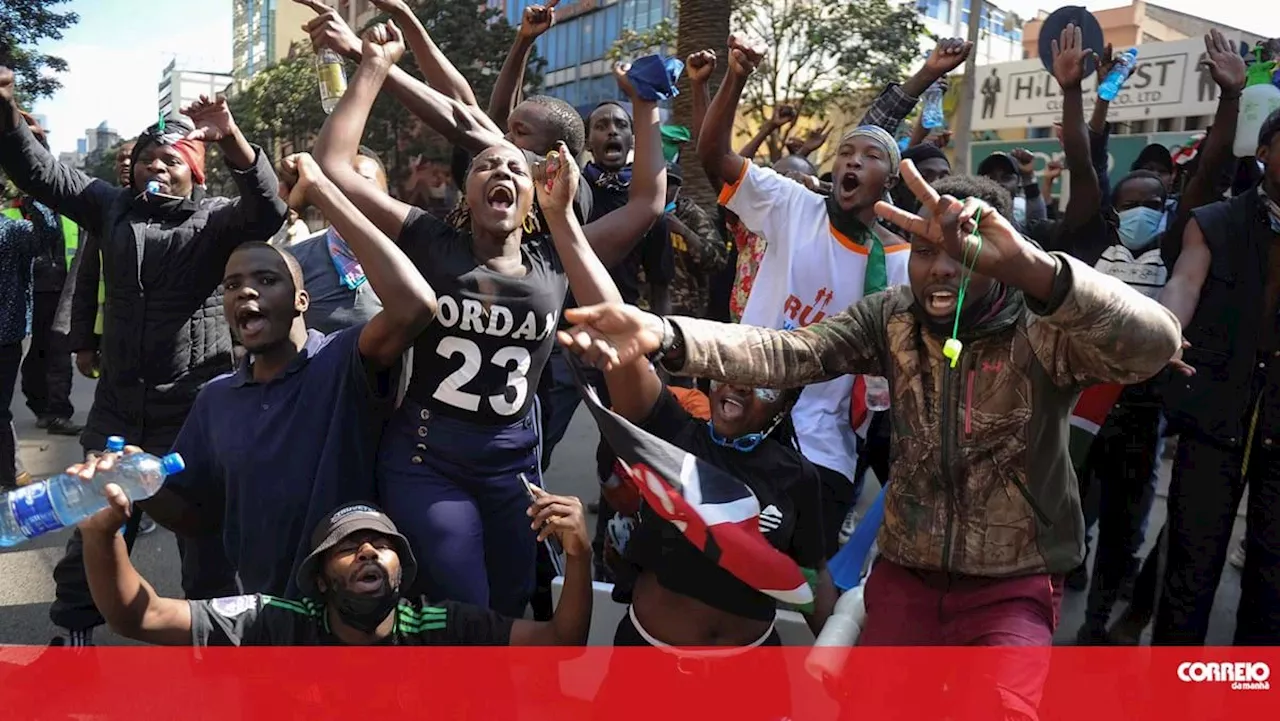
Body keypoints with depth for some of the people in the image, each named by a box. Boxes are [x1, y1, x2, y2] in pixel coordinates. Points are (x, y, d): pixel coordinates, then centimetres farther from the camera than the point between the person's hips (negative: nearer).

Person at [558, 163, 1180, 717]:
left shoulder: (1043, 331, -16)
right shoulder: (891, 318, -5)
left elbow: (1154, 344, -35)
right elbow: (788, 352, -18)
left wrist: (1030, 266, -54)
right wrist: (663, 334, -38)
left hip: (1013, 586, -3)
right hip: (905, 573, 3)